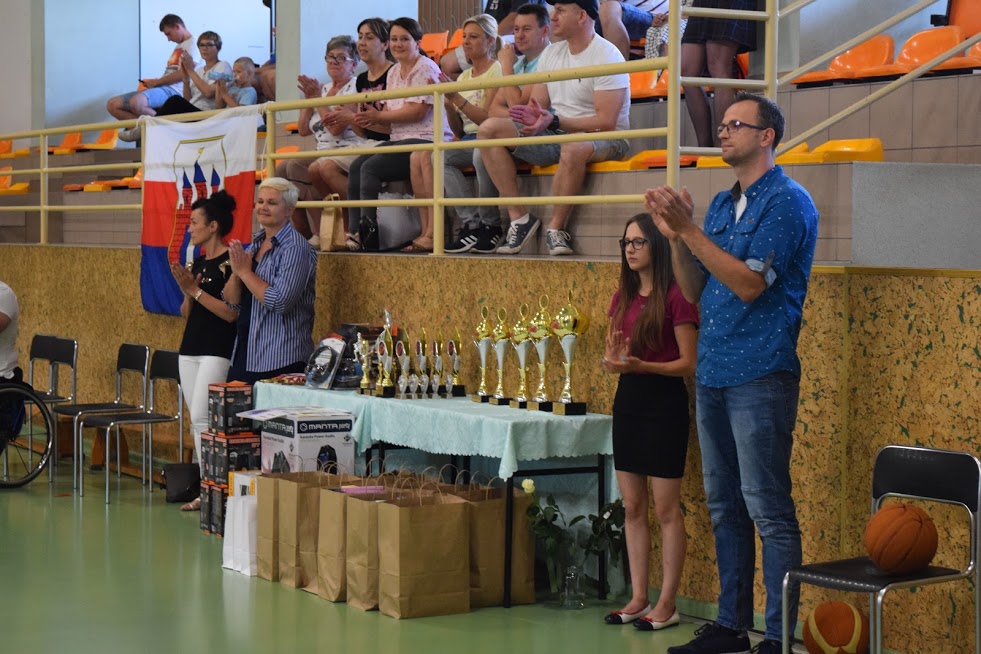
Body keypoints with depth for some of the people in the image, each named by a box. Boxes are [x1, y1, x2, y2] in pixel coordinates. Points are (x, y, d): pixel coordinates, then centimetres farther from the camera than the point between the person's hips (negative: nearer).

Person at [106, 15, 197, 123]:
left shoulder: (192, 43, -4)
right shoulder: (180, 46, 27)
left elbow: (182, 74, -15)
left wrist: (156, 82, -4)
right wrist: (154, 82, 6)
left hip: (173, 90, -11)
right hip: (162, 88, 11)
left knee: (136, 102, -39)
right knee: (112, 105, -1)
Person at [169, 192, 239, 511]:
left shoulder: (229, 263, -12)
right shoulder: (197, 262, 14)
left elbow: (231, 313, -18)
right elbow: (186, 313, 15)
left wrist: (196, 290, -16)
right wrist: (186, 290, -4)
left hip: (217, 350, -9)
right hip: (190, 347, 9)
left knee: (202, 418, -14)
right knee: (197, 422, 8)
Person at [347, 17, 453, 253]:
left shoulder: (426, 69, -7)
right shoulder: (393, 73, 19)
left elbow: (418, 111, -17)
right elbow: (390, 114, 13)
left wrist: (378, 116, -10)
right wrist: (371, 120, -10)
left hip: (426, 139, -9)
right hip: (401, 140, 9)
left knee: (371, 167, -21)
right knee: (356, 166, -8)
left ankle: (368, 234, -17)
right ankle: (357, 231, -11)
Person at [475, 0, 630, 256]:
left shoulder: (606, 56, -13)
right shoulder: (551, 53, 11)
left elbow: (606, 122, -21)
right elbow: (537, 107, 10)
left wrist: (554, 121, -28)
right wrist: (532, 119, -16)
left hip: (603, 139, -8)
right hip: (556, 135, 8)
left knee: (573, 147, -43)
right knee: (489, 128, -9)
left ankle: (556, 228, -24)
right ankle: (519, 217, -13)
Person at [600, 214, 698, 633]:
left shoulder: (675, 297, -12)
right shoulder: (623, 297, 10)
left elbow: (689, 363, -12)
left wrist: (642, 365, -24)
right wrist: (613, 361, -6)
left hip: (664, 403, -8)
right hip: (628, 399, 8)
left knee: (666, 509, -1)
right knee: (632, 508, 10)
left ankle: (667, 605, 6)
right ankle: (638, 599, 18)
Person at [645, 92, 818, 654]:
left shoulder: (788, 202, -8)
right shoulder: (721, 204, 17)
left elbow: (749, 283, -18)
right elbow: (695, 290, 16)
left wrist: (690, 230, -17)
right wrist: (676, 236, 2)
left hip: (760, 377, -8)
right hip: (712, 376, 8)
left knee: (769, 510, -6)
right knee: (725, 508, 13)